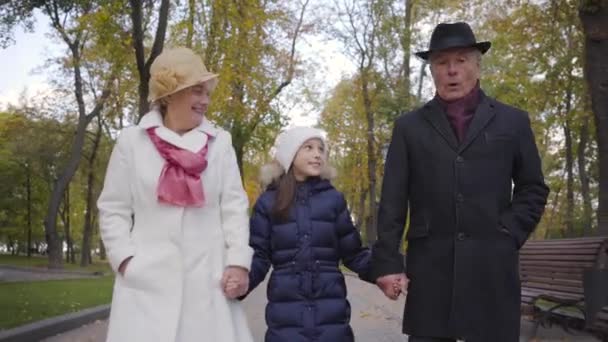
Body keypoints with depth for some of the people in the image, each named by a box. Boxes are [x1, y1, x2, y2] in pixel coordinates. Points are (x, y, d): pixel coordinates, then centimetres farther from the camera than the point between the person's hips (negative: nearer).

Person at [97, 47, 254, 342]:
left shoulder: (219, 142, 8)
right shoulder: (132, 140, 6)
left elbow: (235, 206, 5)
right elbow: (113, 209, 7)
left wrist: (238, 261, -5)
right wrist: (125, 258, -5)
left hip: (209, 278, 1)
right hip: (148, 279, -1)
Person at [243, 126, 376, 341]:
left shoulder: (333, 198, 6)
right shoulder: (268, 202, 4)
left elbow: (353, 252, 8)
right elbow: (258, 257, 1)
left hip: (331, 312, 1)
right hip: (286, 314, -1)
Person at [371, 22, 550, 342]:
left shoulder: (512, 121, 11)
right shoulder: (409, 126, 9)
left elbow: (533, 189, 13)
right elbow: (392, 200, 5)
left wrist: (508, 235, -2)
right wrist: (387, 261, -2)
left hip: (493, 267, 1)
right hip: (429, 268, 0)